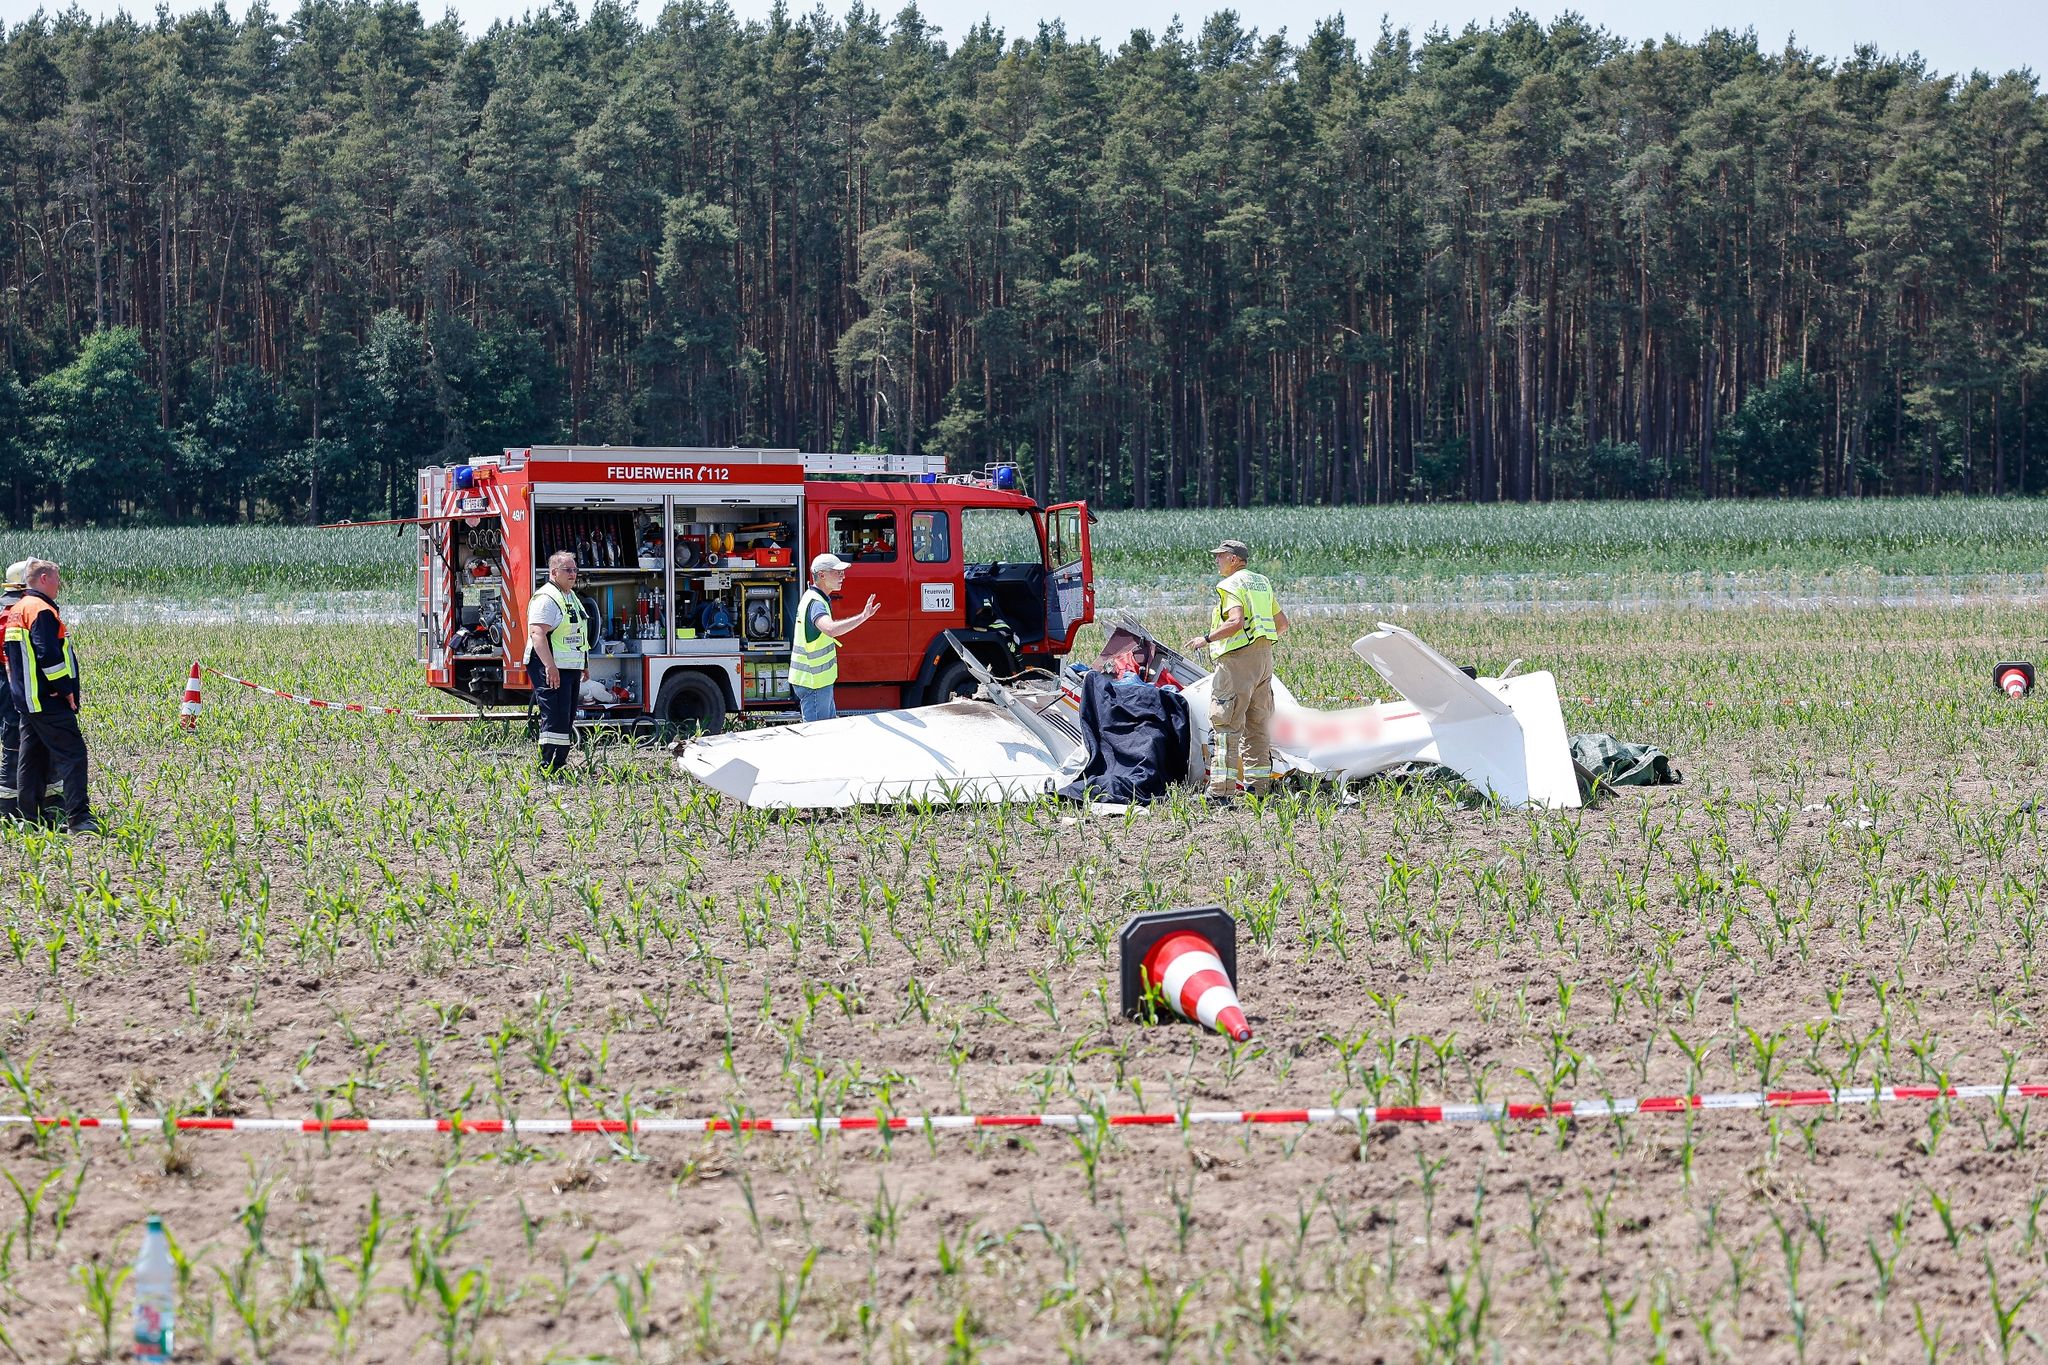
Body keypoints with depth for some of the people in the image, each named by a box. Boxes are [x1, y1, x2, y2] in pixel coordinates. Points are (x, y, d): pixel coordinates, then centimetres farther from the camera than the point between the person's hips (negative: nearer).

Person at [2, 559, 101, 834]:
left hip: (26, 699, 10)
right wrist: (65, 689, -15)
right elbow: (49, 655, -23)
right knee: (72, 753, -10)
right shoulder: (41, 610, -14)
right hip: (49, 701, -10)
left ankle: (27, 816, 16)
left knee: (32, 758, 13)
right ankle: (78, 818, -16)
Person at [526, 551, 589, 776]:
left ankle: (560, 764, 17)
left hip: (571, 669, 10)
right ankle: (547, 767, -16)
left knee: (567, 720, 12)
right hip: (551, 670, -10)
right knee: (555, 718, -15)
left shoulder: (572, 597, 19)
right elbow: (537, 633, -23)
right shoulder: (546, 598, -14)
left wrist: (582, 667, 26)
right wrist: (550, 666, -30)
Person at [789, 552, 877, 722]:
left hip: (821, 679, 11)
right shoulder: (815, 603, -22)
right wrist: (863, 616, -46)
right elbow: (831, 630, -43)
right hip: (813, 682, -11)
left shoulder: (813, 596, 12)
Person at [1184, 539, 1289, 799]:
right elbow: (1282, 622, 20)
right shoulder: (1262, 583, 17)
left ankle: (1221, 790, -15)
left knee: (1225, 724, -9)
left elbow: (1236, 622, -22)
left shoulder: (1231, 585, -9)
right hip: (1264, 657, 9)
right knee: (1257, 725, 14)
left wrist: (1206, 639, -14)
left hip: (1238, 658, -9)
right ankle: (1258, 785, 16)